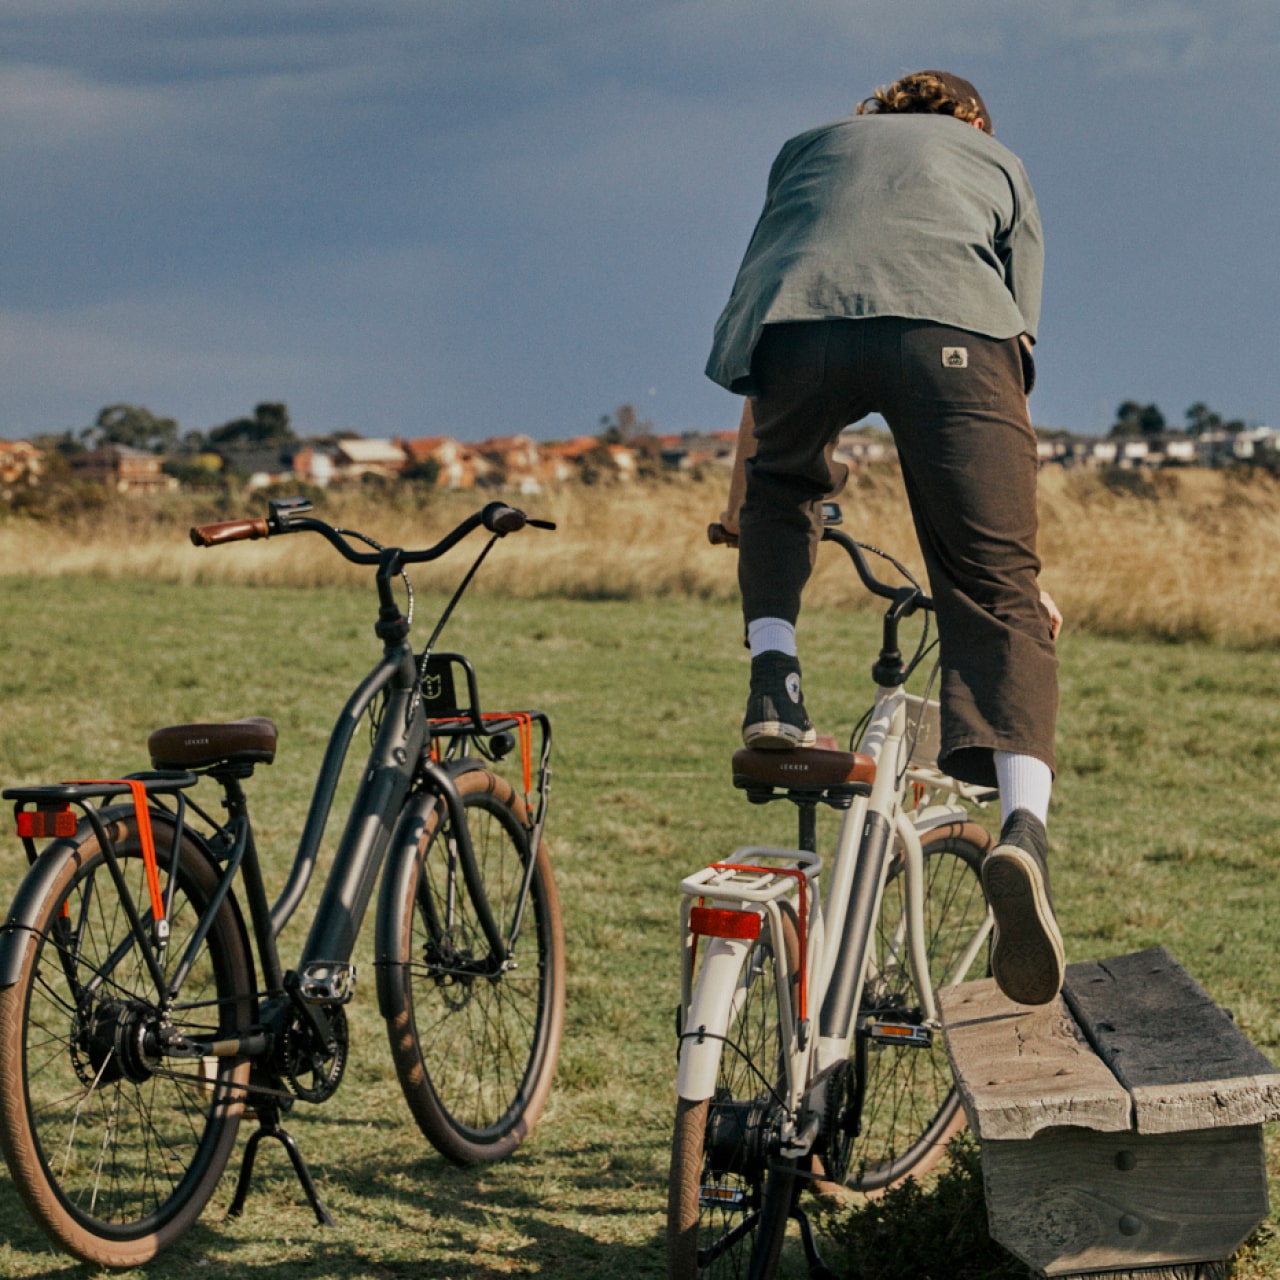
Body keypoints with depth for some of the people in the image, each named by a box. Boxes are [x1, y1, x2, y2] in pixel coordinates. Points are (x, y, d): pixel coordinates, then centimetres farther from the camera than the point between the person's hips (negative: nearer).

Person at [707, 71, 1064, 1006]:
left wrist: (742, 492, 50)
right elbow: (1018, 357, 30)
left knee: (784, 490, 33)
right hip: (950, 330, -1)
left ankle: (775, 681, 11)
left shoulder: (813, 144, 39)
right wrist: (1026, 565, 30)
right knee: (995, 593, -2)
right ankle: (1023, 823, -26)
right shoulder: (999, 167, 36)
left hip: (803, 319, 1)